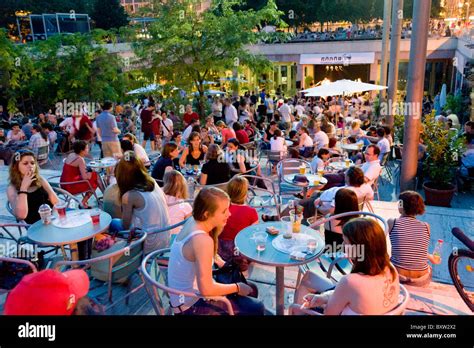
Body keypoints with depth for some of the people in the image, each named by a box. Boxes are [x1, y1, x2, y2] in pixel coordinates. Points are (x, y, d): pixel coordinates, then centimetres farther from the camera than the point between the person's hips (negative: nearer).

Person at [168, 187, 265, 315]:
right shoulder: (203, 240, -32)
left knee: (249, 289, 20)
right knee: (256, 308, -4)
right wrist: (237, 288, -17)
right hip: (191, 305, -9)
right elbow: (206, 289, -31)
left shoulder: (193, 222, -4)